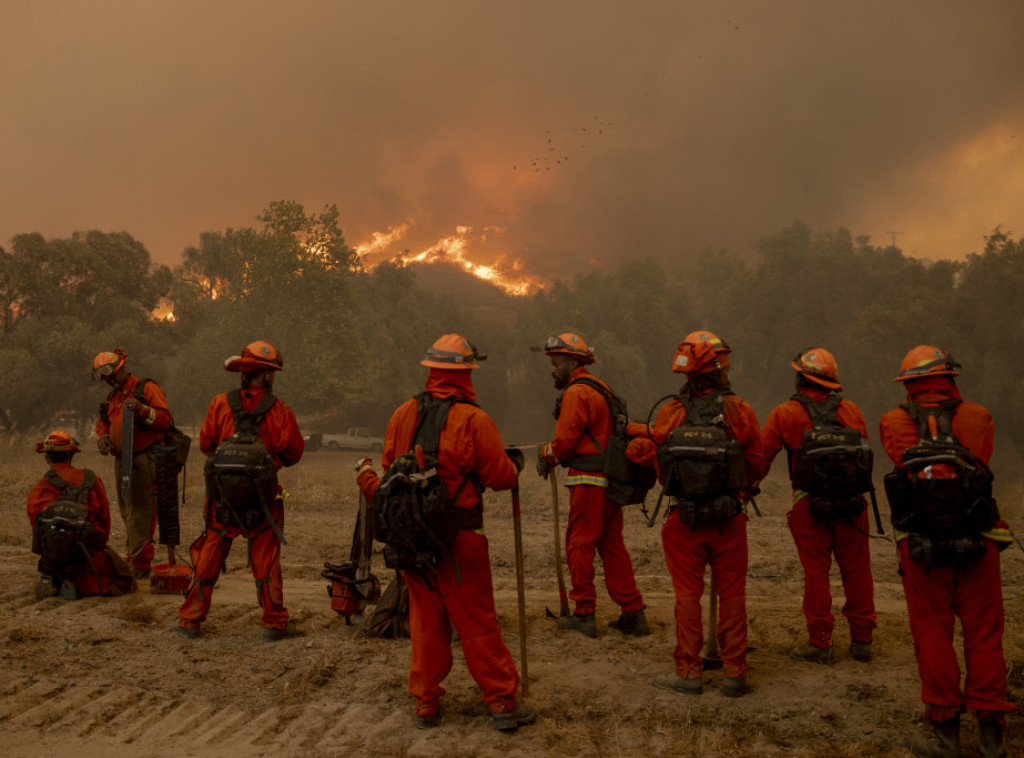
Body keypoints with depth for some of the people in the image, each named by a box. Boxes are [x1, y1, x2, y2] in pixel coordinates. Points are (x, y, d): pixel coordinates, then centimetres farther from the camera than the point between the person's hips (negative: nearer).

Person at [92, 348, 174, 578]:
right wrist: (102, 437, 5)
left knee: (139, 512, -10)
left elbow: (165, 419, -12)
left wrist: (141, 409, -25)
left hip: (143, 460, -8)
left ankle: (140, 563, -9)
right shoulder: (112, 397, 21)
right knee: (127, 513, 12)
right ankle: (135, 556, 20)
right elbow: (103, 423, 26)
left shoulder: (147, 389, -4)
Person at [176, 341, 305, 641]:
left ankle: (190, 621, 19)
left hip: (222, 495, 2)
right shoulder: (279, 410, -8)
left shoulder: (220, 404, -4)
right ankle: (275, 623, 12)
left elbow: (205, 443, 5)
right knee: (266, 560, 8)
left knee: (208, 558, 12)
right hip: (263, 499, -1)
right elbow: (294, 451, -1)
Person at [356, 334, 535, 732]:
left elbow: (390, 468, 10)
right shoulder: (473, 420, -14)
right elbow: (501, 477, -9)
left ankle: (426, 703, 21)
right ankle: (503, 702, 11)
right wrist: (515, 464, 12)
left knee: (426, 621, 15)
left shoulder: (403, 414, 1)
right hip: (459, 540, -4)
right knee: (477, 623, 4)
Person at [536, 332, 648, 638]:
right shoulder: (600, 389, 19)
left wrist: (545, 456, 6)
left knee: (579, 545, 0)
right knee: (612, 546, 12)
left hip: (589, 481, -9)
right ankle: (633, 614, 13)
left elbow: (565, 441, -13)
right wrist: (553, 454, 14)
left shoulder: (576, 393, -12)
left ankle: (584, 615, 5)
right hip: (611, 479, 9)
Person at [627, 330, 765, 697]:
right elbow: (757, 465, 1)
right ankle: (734, 672, 14)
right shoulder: (740, 411, -7)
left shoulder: (669, 413, -4)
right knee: (731, 595, 10)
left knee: (687, 594, 10)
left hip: (684, 519, 1)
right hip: (729, 517, -1)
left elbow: (656, 463, 2)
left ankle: (688, 672, 15)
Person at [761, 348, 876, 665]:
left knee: (815, 573, 5)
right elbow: (866, 452, 13)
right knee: (856, 571, 11)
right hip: (852, 501, 3)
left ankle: (820, 643, 8)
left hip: (809, 504, -3)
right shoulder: (851, 411, 7)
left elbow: (761, 457, -2)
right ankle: (861, 641, 19)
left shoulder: (785, 414, -3)